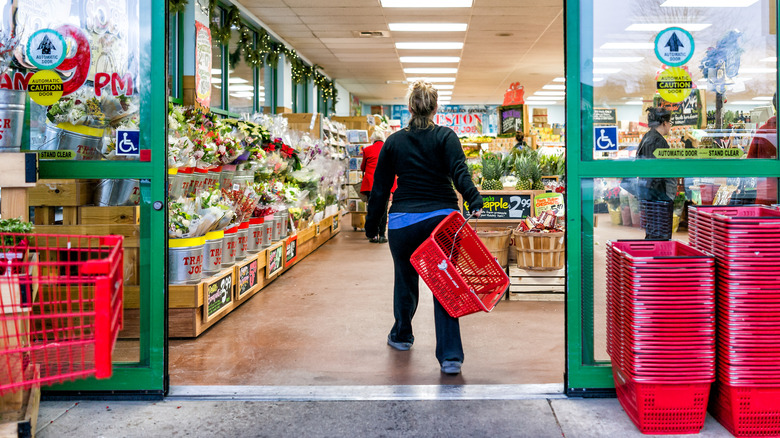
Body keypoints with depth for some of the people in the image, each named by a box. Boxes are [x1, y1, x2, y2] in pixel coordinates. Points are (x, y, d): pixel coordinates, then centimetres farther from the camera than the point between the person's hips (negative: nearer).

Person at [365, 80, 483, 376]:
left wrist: (371, 225, 16)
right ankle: (450, 356, -6)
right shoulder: (445, 136, 0)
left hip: (404, 222, 1)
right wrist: (475, 202, -26)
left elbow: (380, 188, 8)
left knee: (405, 280, 21)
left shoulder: (393, 142, 5)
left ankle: (401, 336, 42)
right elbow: (459, 173, -17)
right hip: (442, 219, -1)